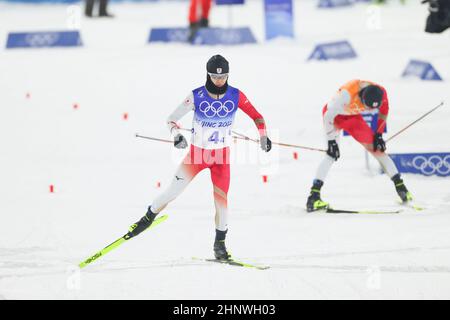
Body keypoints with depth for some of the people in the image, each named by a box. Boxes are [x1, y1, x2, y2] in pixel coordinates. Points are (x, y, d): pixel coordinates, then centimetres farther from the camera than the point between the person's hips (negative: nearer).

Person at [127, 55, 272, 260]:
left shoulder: (236, 96, -11)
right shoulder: (197, 96, -16)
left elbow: (256, 116, -1)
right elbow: (172, 119, -10)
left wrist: (263, 137, -16)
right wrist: (177, 135, -29)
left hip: (222, 156, 1)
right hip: (197, 152, -1)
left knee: (221, 199, -9)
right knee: (173, 192, -1)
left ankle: (219, 243, 9)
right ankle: (148, 218, 25)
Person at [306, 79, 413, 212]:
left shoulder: (381, 93, -26)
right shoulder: (347, 94, -41)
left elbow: (383, 111, -2)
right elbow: (329, 116, -29)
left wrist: (378, 135, 0)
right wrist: (331, 141, -25)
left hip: (353, 117, 5)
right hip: (333, 114, -5)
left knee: (376, 147, 1)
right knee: (332, 153, -23)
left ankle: (399, 185, 10)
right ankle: (314, 195, -27)